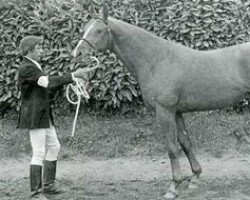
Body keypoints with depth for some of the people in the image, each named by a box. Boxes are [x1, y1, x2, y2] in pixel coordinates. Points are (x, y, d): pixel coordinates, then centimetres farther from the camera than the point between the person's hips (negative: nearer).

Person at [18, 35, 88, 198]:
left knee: (54, 147, 17)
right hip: (34, 116, -11)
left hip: (44, 115, 11)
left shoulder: (34, 66, 15)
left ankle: (47, 185, 27)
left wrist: (69, 79, 2)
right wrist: (73, 75, -24)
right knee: (39, 153, -7)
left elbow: (47, 85, 15)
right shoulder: (26, 68, -17)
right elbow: (48, 82, -27)